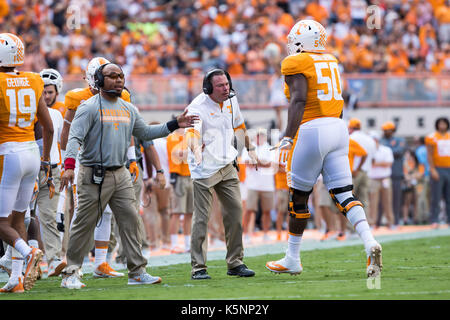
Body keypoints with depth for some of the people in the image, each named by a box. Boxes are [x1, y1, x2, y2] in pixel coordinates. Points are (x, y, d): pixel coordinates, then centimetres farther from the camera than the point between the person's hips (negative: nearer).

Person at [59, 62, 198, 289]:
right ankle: (71, 273, 4)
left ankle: (137, 272, 8)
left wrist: (174, 125, 16)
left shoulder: (129, 109, 15)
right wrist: (69, 166, -31)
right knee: (84, 225, -3)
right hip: (94, 176, -6)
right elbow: (75, 137, -17)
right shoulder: (89, 108, -8)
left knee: (130, 221, 3)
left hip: (121, 175, 6)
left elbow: (145, 133, 25)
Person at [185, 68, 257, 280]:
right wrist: (196, 151, -52)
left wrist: (250, 149, 28)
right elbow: (192, 133, -33)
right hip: (205, 168, -6)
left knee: (235, 210, 4)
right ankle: (198, 267, -3)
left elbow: (239, 126, 22)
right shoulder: (197, 107, -17)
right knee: (201, 217, -8)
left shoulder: (231, 100, 5)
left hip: (227, 166, 6)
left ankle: (235, 263, 14)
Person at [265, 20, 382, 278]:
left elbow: (298, 101, -16)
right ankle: (370, 243, -19)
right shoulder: (331, 63, 18)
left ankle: (293, 259, 14)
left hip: (312, 130, -7)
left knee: (299, 197, 5)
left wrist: (289, 137, -18)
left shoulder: (296, 64, -5)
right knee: (343, 193, 2)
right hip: (338, 128, 7)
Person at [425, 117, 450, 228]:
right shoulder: (432, 137, -2)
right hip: (438, 170, -4)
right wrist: (433, 170, -14)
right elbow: (430, 155, -6)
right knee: (436, 197, -5)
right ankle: (435, 221, -3)